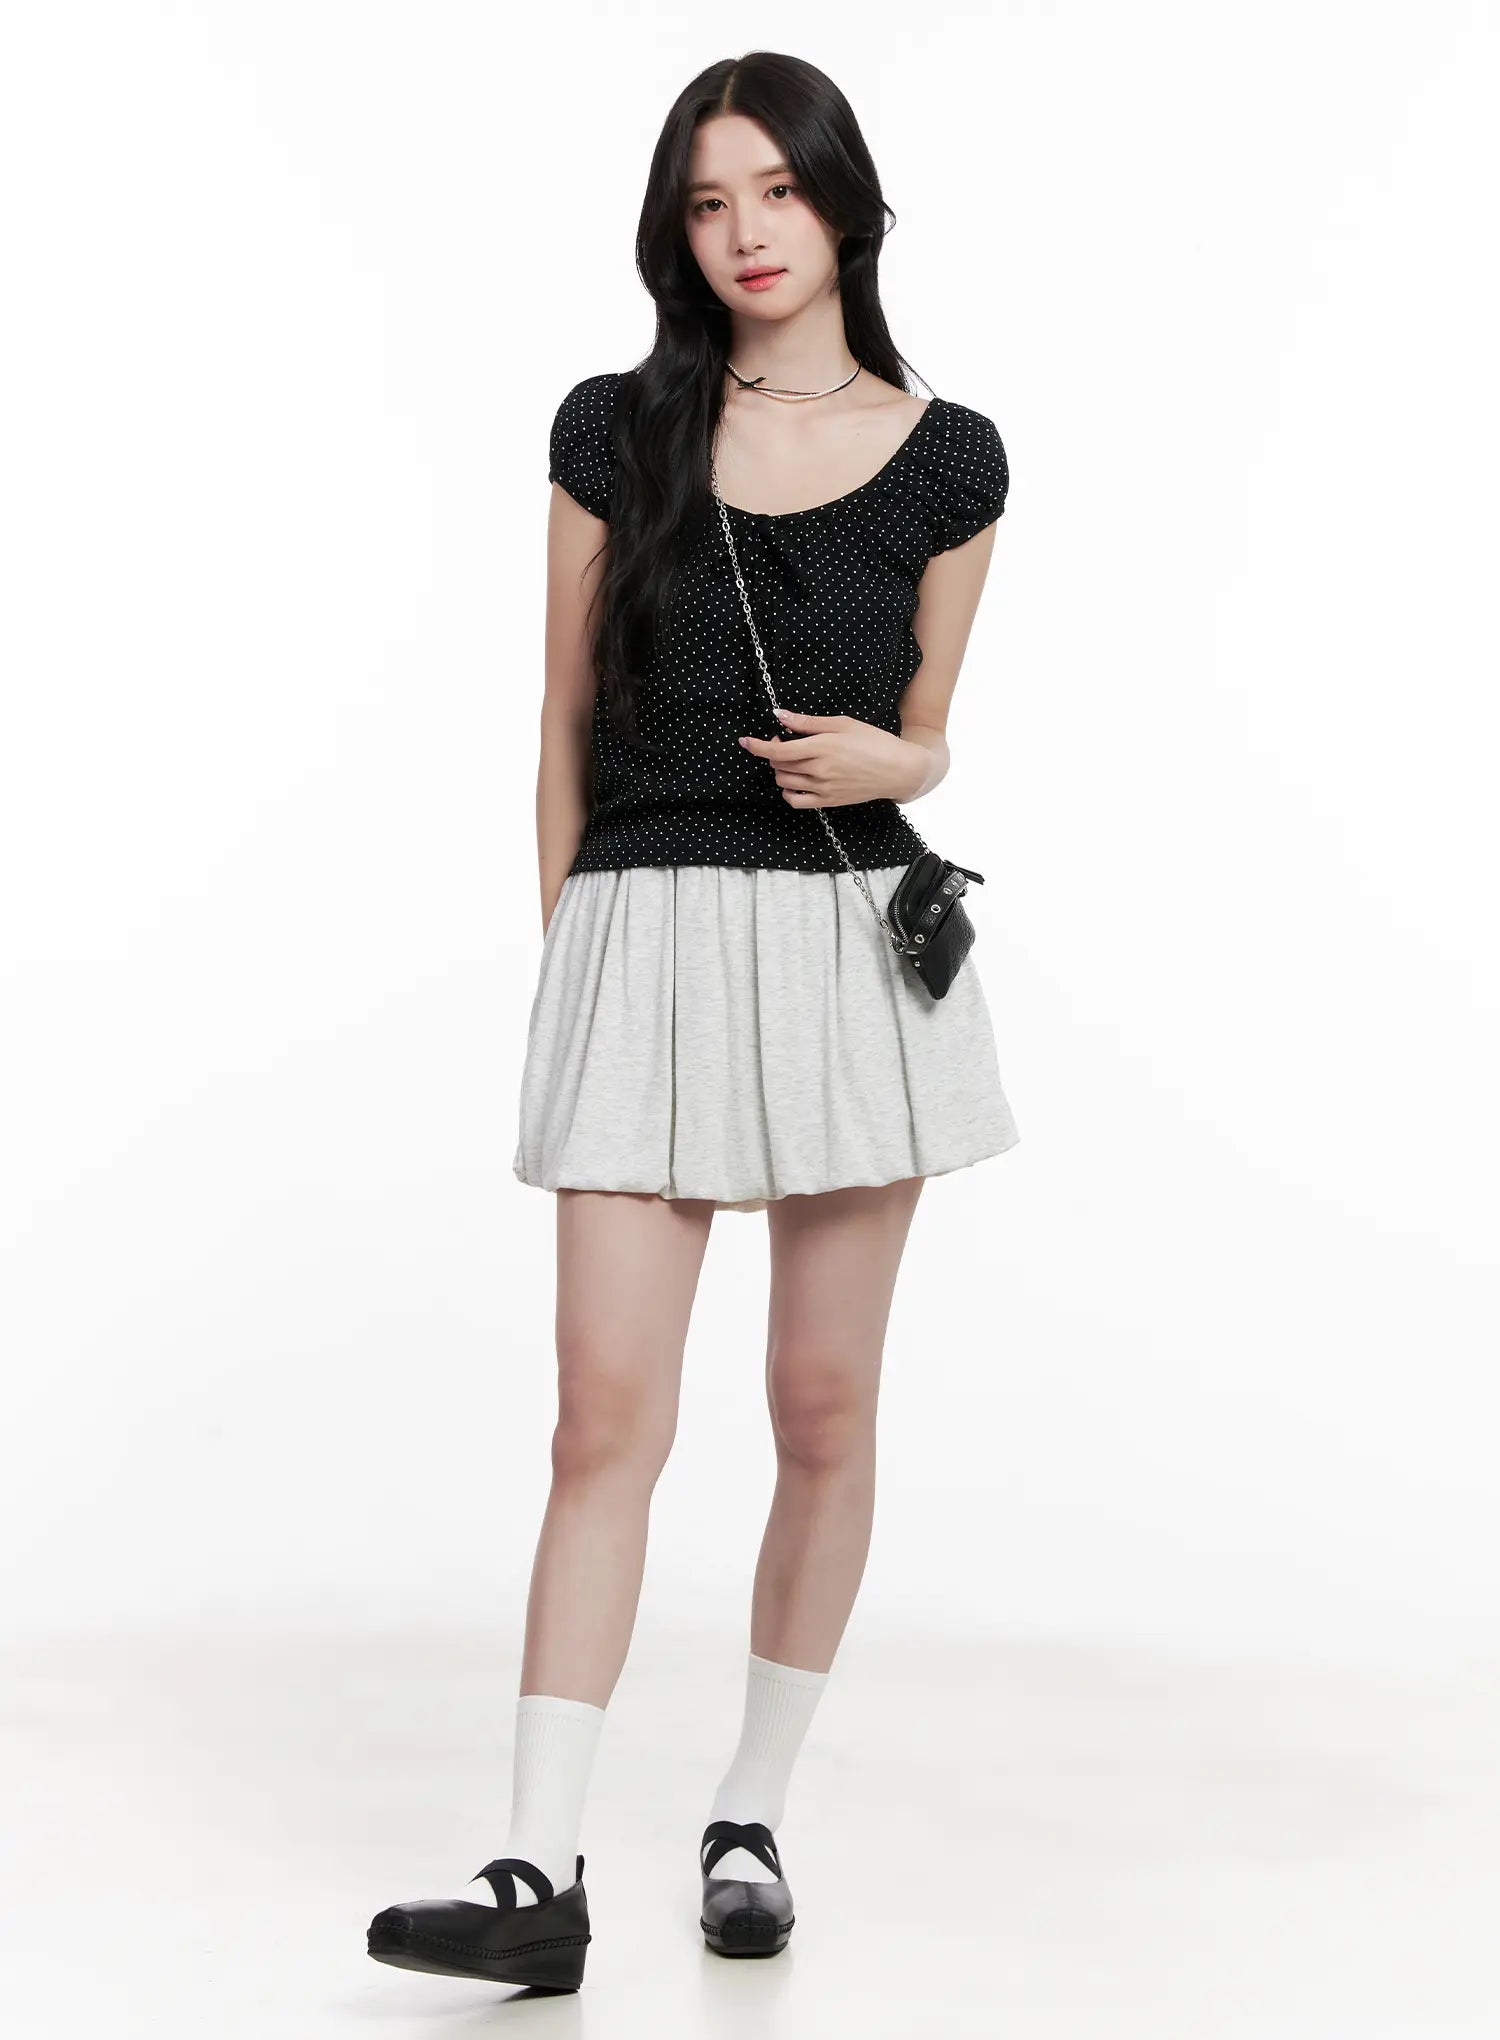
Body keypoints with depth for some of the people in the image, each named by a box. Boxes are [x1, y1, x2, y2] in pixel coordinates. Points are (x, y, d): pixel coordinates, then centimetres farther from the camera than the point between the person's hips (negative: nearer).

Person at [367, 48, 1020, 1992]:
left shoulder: (943, 460, 3)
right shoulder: (615, 430, 3)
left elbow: (923, 732, 12)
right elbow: (567, 717, 9)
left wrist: (886, 763, -11)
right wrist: (564, 945, 9)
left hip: (855, 938, 1)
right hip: (648, 937, 0)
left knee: (823, 1407, 6)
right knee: (605, 1413, -5)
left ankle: (752, 1816, 21)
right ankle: (543, 1867, -4)